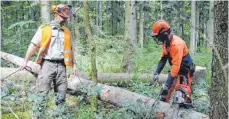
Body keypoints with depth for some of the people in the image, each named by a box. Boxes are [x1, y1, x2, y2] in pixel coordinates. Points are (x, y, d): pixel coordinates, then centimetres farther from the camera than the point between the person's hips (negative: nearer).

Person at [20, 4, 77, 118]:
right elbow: (33, 45, -2)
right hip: (47, 64, -4)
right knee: (42, 93, -7)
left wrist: (74, 64, 17)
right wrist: (25, 60, -7)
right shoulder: (44, 29, 2)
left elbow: (70, 49, 21)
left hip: (61, 65, 4)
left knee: (61, 94, 5)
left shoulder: (66, 31, 15)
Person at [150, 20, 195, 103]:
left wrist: (167, 84, -35)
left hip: (185, 71, -8)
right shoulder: (166, 42, -2)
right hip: (175, 70, 8)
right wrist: (156, 73, -6)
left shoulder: (177, 44, -30)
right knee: (165, 93, 4)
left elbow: (176, 65, -34)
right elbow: (163, 59, 6)